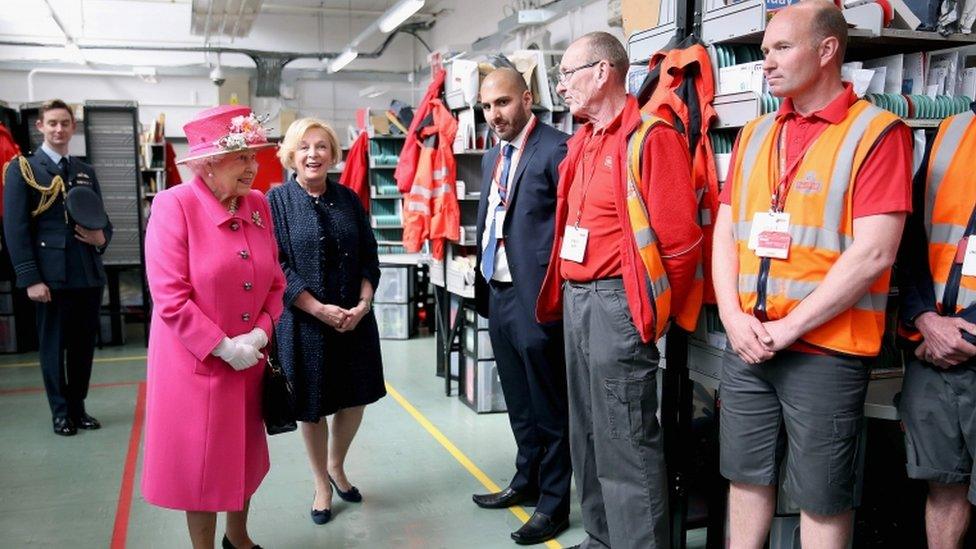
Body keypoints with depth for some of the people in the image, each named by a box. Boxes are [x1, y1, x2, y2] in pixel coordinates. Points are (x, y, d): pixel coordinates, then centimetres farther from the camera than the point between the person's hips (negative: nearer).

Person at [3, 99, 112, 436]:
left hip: (89, 274, 4)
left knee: (84, 344, 10)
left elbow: (102, 218, 18)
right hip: (51, 275, -4)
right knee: (53, 345, 5)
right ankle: (61, 412, 17)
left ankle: (79, 407, 23)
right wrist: (30, 278, -13)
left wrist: (102, 237, -7)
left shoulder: (85, 172, 15)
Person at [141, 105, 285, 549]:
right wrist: (223, 347, -18)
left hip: (250, 358, 6)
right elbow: (170, 297, -19)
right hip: (196, 361, -5)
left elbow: (274, 280, 6)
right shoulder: (173, 205, -15)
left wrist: (261, 332, -9)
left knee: (244, 452, 19)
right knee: (201, 460, 9)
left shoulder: (258, 205, 2)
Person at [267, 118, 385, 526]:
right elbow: (275, 266, -12)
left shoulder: (348, 199, 5)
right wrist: (320, 310, -18)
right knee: (312, 406, 9)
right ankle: (322, 485, 30)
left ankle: (336, 466, 39)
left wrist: (363, 303, -10)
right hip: (304, 321, -3)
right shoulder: (277, 201, -6)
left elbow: (369, 258, 5)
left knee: (356, 397, 13)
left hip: (355, 318, 4)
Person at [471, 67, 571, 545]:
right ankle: (527, 480, 37)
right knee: (518, 401, 21)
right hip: (498, 293, 9)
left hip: (536, 297, -8)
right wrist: (482, 282, 14)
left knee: (549, 406, 5)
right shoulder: (492, 157, 15)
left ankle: (554, 503, 19)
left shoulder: (555, 149, -12)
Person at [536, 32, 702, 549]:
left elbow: (680, 239, -16)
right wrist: (567, 294, 13)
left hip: (617, 302, -9)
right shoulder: (582, 143, 15)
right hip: (576, 299, 9)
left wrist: (650, 313, -11)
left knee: (626, 443, -3)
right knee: (587, 433, 17)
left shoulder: (650, 138, -12)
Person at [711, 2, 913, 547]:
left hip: (826, 350, -5)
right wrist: (734, 316, -5)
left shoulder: (877, 131, -7)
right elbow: (725, 232, 9)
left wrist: (790, 327, -15)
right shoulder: (755, 134, 11)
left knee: (822, 498, 8)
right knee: (746, 476, 16)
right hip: (748, 343, 5)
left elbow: (873, 253, -16)